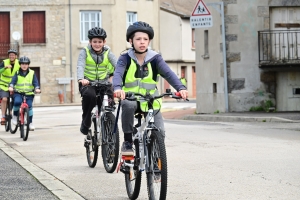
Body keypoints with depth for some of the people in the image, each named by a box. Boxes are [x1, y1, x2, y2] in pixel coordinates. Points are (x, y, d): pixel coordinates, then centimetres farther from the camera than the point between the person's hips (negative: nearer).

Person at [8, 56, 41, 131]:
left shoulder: (32, 73, 4)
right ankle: (15, 116, -4)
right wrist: (11, 87, -31)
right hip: (18, 92, -1)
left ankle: (30, 122, 3)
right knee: (17, 102, -29)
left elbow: (35, 82, -5)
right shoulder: (17, 73, 3)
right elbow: (13, 80, -11)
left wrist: (37, 88, -25)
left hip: (29, 93, 1)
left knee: (29, 106, -12)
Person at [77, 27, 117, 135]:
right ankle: (85, 123, -14)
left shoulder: (108, 53, 0)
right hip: (87, 83, -2)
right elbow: (80, 66, -20)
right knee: (90, 95, -34)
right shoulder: (85, 52, -4)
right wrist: (81, 79, -41)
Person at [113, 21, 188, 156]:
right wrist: (117, 88, -46)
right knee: (128, 105, -37)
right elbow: (118, 73, -22)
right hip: (130, 97, -1)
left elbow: (168, 73, -17)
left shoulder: (155, 58, -3)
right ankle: (127, 142, -20)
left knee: (160, 132, -15)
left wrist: (180, 88, -37)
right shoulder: (125, 58, -5)